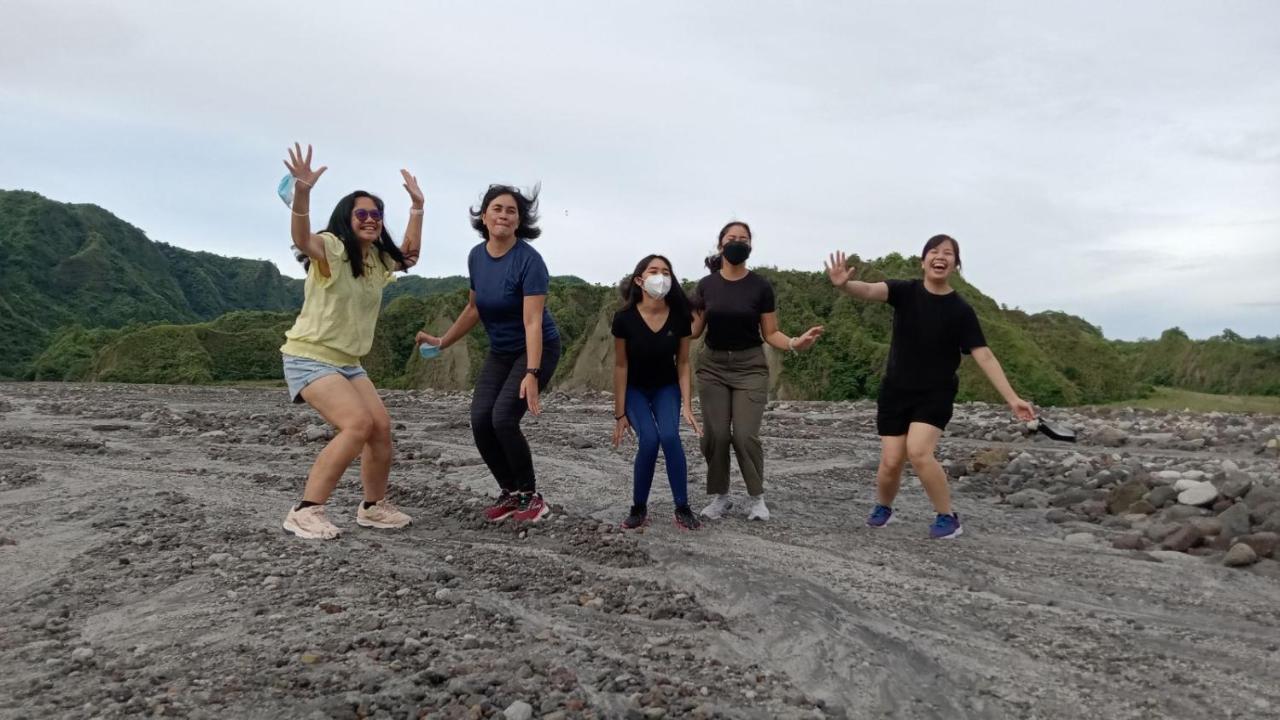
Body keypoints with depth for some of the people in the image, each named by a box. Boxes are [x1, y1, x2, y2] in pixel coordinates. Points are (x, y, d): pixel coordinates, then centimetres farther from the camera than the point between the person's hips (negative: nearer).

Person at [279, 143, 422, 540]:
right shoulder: (332, 248, -14)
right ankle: (305, 512, -18)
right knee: (357, 424, -24)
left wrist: (417, 206, 22)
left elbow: (409, 255, 28)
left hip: (348, 362, 8)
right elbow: (302, 239, -37)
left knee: (381, 427, 2)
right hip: (309, 357, -8)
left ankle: (374, 506, 20)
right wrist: (302, 192, -54)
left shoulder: (377, 258, 9)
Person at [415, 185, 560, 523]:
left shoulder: (529, 260, -22)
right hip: (499, 352, 6)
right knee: (480, 421, -9)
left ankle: (530, 495, 0)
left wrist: (531, 374, -39)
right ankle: (510, 492, 11)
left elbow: (533, 322, -30)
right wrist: (442, 341, 15)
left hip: (536, 350, -6)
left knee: (503, 418, -20)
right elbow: (474, 308, 13)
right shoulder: (476, 256, -2)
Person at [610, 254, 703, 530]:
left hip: (667, 388, 1)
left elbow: (683, 363, -9)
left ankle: (682, 509, -11)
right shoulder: (625, 318, -24)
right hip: (634, 390, -1)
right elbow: (620, 366, -15)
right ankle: (639, 509, -3)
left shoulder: (679, 316, -19)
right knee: (649, 440, -22)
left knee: (669, 436, -23)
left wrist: (687, 406, -14)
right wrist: (619, 414, -12)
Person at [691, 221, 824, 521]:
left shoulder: (761, 286, -4)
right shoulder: (706, 285, 0)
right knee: (714, 434, -2)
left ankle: (758, 498, 10)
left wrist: (794, 343, -20)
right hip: (713, 365, 2)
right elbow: (695, 331, 6)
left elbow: (770, 333, -2)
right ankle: (719, 497, 16)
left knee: (745, 435, -9)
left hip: (750, 366, -2)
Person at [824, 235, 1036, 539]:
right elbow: (870, 291, -24)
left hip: (936, 394, -2)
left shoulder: (960, 310, -8)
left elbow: (984, 356, -9)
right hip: (896, 391, 2)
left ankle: (948, 517, -1)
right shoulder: (906, 291, -5)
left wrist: (1012, 398, -15)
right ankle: (883, 508, 32)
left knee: (918, 452, -22)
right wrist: (845, 284, -47)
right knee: (891, 462, -1)